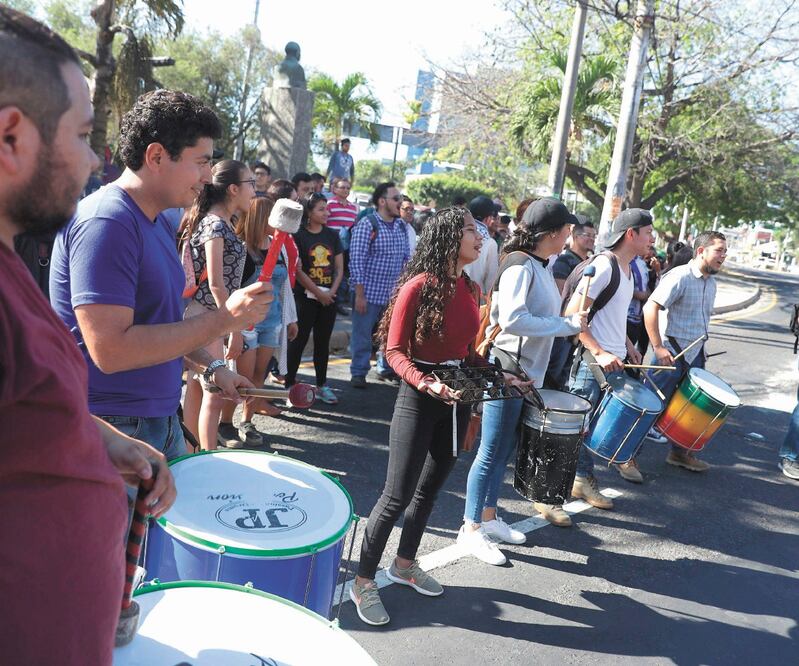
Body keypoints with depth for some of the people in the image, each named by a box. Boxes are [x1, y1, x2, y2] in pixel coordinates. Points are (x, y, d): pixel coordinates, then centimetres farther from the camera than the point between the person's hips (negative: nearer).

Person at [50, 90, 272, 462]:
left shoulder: (159, 223, 10)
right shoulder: (105, 223, -21)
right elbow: (110, 349, -28)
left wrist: (211, 367, 8)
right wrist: (225, 319, -25)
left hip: (161, 419, 9)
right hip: (112, 432, -9)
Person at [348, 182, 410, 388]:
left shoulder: (401, 225, 7)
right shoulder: (367, 225, -11)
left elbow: (406, 258, 13)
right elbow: (356, 260, -13)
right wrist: (360, 294, -16)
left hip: (394, 294, 6)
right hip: (369, 293, -6)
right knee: (362, 335, 4)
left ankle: (386, 368, 33)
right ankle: (358, 373, 18)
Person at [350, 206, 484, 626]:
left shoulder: (470, 289, 6)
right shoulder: (419, 286, -15)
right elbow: (395, 351, -14)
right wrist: (426, 384, -28)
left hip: (457, 398, 7)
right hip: (419, 398, -7)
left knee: (429, 489, 18)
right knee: (397, 496, -2)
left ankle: (404, 565, 37)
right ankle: (363, 581, 15)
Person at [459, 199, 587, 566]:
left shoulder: (539, 266, 12)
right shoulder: (520, 265, -18)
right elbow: (512, 318, -28)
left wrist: (569, 321, 1)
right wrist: (567, 324, -21)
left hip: (526, 373, 10)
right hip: (507, 370, -10)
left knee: (505, 450, 18)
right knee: (491, 453, 0)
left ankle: (488, 518, 32)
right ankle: (471, 528, 14)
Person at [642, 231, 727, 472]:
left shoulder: (711, 283, 12)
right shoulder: (679, 276, -15)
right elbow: (650, 307, -22)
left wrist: (701, 348, 19)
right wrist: (658, 347, -24)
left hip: (696, 356, 8)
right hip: (672, 354, -8)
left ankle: (680, 453, 33)